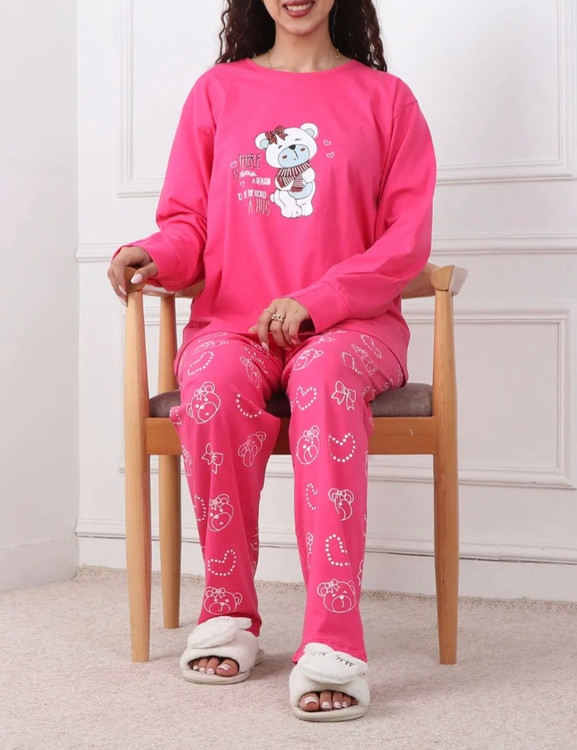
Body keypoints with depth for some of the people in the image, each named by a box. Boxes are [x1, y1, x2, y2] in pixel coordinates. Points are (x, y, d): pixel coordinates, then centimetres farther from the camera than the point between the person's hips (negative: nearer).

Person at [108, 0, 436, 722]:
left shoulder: (384, 98, 11)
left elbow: (408, 236, 2)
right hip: (233, 321, 1)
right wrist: (153, 254, -13)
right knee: (215, 381, -35)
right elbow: (187, 221, 13)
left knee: (324, 375, -37)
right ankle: (228, 614, -20)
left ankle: (331, 647, -45)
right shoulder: (219, 90, 15)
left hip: (350, 324, -1)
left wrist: (314, 302, -13)